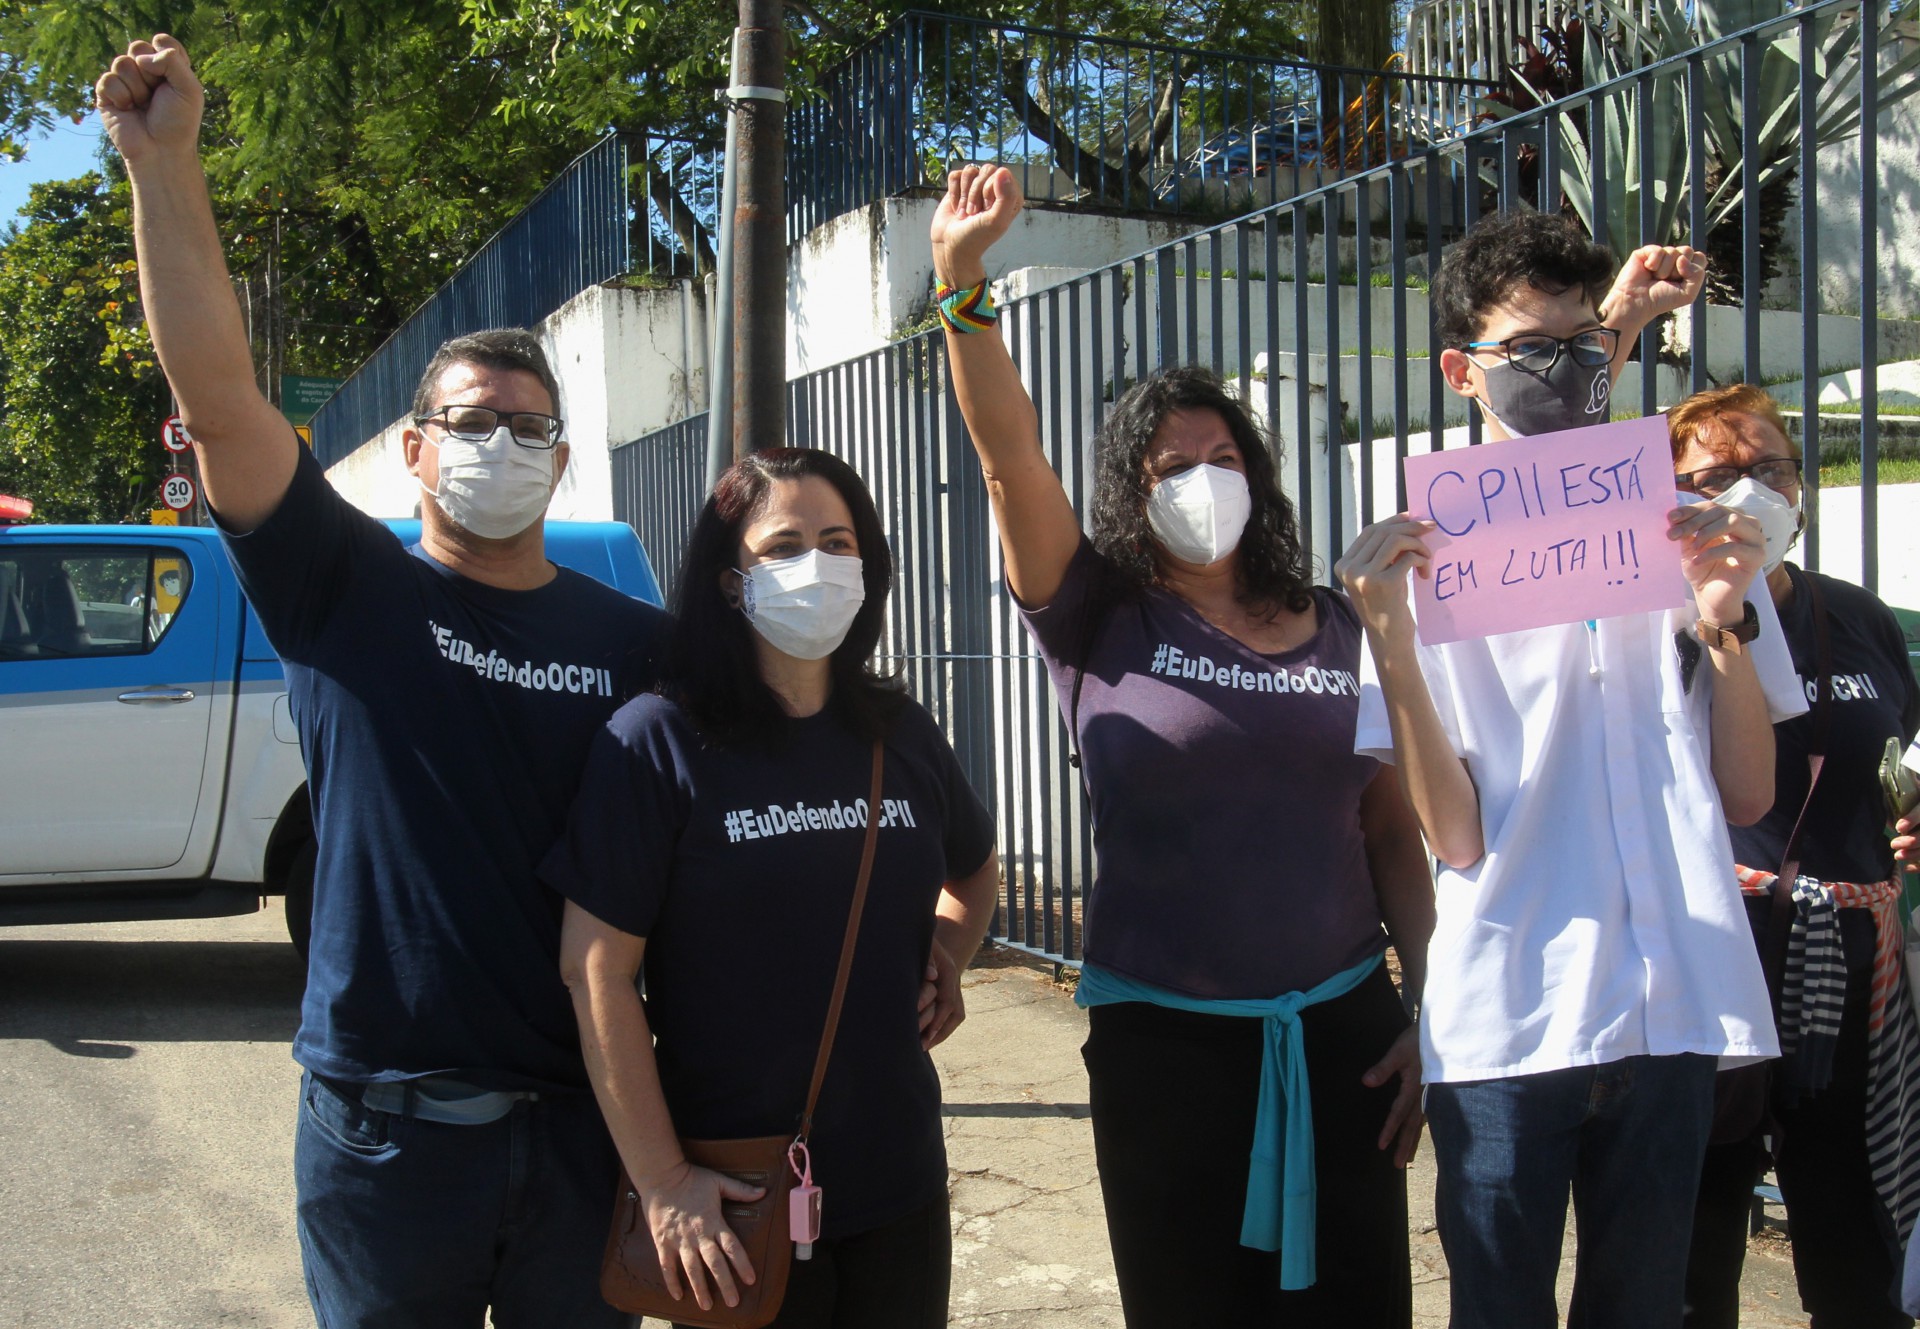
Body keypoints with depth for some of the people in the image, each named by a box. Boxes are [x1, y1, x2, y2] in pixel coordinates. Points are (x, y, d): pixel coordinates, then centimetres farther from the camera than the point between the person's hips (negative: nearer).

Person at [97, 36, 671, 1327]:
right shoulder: (345, 588, -2)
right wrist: (166, 164, -20)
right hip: (388, 1117, -1)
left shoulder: (638, 641, 3)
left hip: (581, 1117, 2)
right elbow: (218, 397, -13)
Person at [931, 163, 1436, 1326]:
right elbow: (1009, 452, -14)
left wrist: (1427, 1013, 4)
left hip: (1341, 1031, 3)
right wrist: (964, 281, -26)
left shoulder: (1339, 630, 7)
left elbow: (1395, 832, 9)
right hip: (1165, 1041, -2)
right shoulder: (1102, 623, -1)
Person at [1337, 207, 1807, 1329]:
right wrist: (1388, 642, -21)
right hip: (1509, 1019, -3)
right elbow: (1456, 839, -8)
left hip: (1674, 1008, 3)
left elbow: (1749, 797, 7)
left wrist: (1726, 618, -7)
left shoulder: (1685, 537, 8)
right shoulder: (1423, 558, 0)